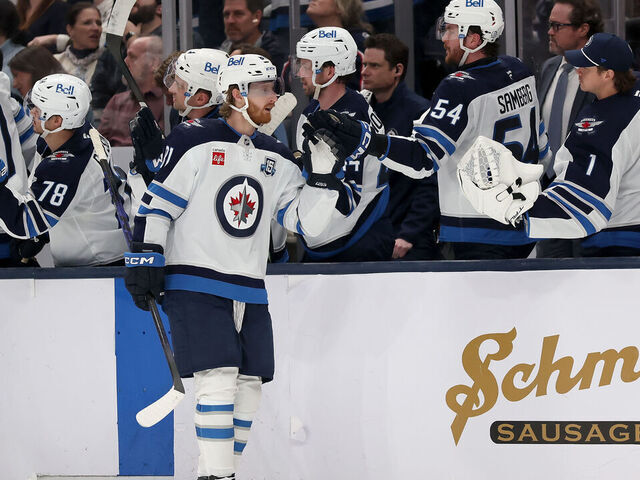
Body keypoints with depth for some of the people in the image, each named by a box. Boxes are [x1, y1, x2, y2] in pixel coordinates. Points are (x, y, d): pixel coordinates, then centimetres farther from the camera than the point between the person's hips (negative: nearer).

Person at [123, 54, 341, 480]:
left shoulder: (276, 159, 12)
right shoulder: (196, 143, -7)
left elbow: (306, 221, 8)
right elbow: (157, 205, -6)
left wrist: (323, 172, -3)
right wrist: (145, 261, -10)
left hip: (249, 292, 7)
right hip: (195, 285, -7)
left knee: (249, 385, 4)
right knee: (219, 377, -16)